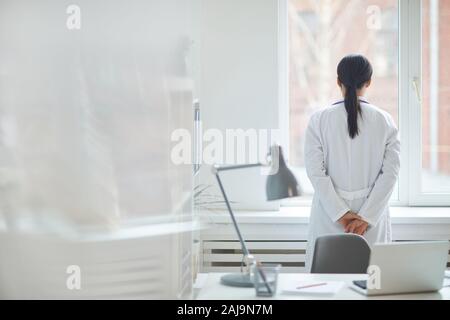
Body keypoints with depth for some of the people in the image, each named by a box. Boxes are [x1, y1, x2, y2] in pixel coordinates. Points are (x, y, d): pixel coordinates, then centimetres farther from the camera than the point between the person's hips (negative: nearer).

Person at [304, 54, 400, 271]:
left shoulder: (319, 119, -2)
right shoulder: (384, 121, 0)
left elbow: (316, 172, -7)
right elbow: (390, 173, -5)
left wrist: (341, 214, -7)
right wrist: (366, 217, -7)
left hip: (329, 218, 0)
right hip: (373, 215, 1)